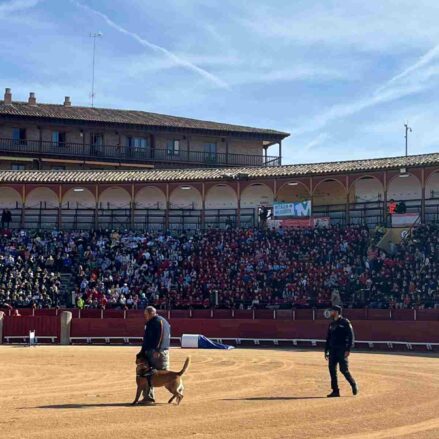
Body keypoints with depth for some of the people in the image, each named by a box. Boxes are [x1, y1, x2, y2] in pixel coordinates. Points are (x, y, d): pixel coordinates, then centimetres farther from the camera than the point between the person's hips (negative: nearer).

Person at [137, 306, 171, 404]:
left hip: (159, 353, -10)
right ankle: (148, 397, 18)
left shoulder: (160, 321, -11)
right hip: (150, 353, 10)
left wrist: (157, 350, -26)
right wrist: (142, 352, 21)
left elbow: (161, 336, -21)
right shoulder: (150, 323, 21)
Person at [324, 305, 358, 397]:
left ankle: (354, 385, 13)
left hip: (342, 350, -7)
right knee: (332, 369, 1)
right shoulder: (331, 324, 17)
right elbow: (328, 338, 21)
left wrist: (348, 349, -17)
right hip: (332, 350, 7)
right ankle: (335, 391, 7)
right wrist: (326, 351, 16)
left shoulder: (345, 322, -4)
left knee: (344, 369, -9)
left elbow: (351, 336, -9)